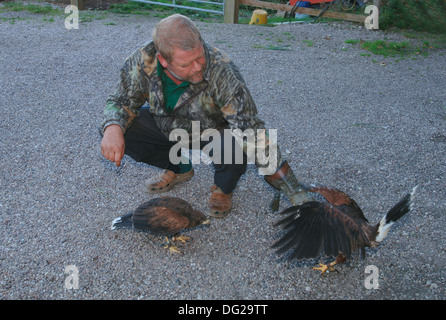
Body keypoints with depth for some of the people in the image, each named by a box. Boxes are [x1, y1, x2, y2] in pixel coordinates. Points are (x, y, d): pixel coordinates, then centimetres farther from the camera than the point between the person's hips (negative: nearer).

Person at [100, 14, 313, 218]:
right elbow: (122, 102, -10)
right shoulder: (142, 61, -27)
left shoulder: (222, 72, -37)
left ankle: (223, 188, 4)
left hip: (213, 131, -4)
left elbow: (252, 131, -36)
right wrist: (113, 128, -35)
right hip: (167, 126, 4)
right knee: (120, 132, -16)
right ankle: (179, 168, 12)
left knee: (235, 149, -36)